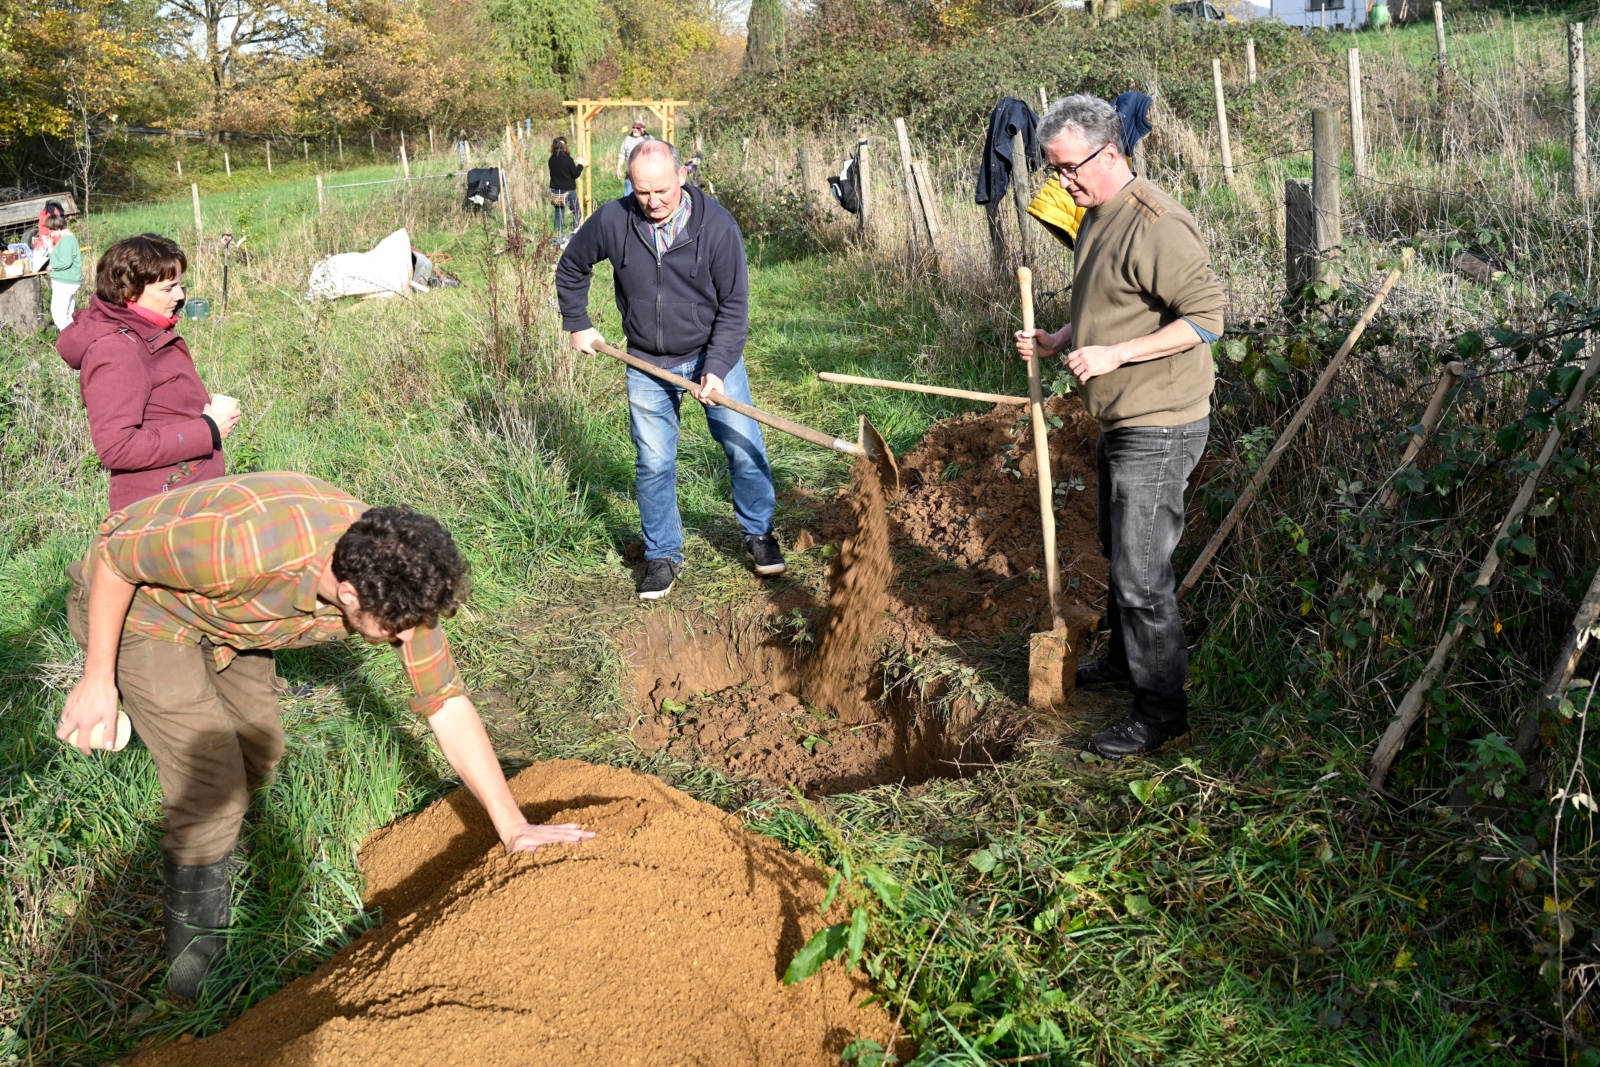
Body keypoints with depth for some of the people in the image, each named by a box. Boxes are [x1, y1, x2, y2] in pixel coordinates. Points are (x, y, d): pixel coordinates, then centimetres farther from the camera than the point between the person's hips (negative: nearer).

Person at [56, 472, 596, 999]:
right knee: (212, 782, -14)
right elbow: (114, 558, -25)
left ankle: (189, 863, 45)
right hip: (130, 600, -6)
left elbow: (447, 704, -14)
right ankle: (194, 952, 9)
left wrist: (513, 828, -15)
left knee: (258, 755, 15)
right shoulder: (245, 548, -43)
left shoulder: (397, 578, -23)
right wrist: (97, 679, -18)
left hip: (221, 615, 6)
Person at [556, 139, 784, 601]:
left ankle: (759, 533, 20)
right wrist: (577, 324, 8)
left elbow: (733, 305, -13)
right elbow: (571, 270, 8)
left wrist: (717, 368, -20)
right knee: (654, 464, 5)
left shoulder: (717, 225, -17)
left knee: (744, 447, -2)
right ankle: (662, 556, 19)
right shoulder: (612, 221, -12)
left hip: (712, 354, -1)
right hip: (648, 365, 1)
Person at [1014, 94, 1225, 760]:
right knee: (1117, 551, 23)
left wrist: (1113, 354, -27)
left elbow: (1206, 316, -24)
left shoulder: (1155, 225, -21)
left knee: (1141, 573, -4)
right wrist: (1060, 342, 7)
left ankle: (1161, 710, 8)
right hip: (1120, 423, 10)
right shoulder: (1096, 217, 11)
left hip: (1159, 427, -10)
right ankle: (1124, 660, 42)